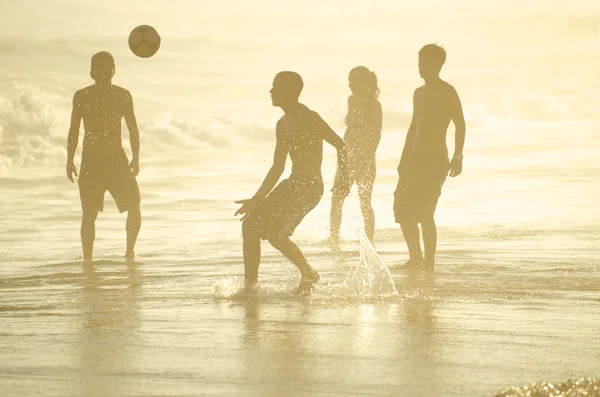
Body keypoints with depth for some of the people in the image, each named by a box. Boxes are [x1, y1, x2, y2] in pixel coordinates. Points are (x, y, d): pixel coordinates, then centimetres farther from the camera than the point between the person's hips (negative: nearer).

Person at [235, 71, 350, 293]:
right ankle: (250, 284, 6)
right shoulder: (283, 125, 15)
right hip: (293, 185, 9)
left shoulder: (308, 118, -13)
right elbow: (278, 167, 21)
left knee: (275, 233, -18)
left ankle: (308, 274, -1)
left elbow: (340, 145, -16)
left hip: (310, 187, -9)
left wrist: (344, 179, -22)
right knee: (250, 224, 4)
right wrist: (257, 200, 19)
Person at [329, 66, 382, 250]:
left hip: (365, 157, -6)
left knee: (364, 202, -1)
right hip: (349, 155, 6)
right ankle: (334, 242, 4)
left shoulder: (373, 104, -9)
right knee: (336, 199, -2)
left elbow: (376, 135, -13)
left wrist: (367, 157, -21)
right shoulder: (352, 100, 11)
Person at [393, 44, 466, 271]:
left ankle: (429, 263, -7)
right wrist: (404, 159, 21)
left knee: (424, 212, -13)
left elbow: (460, 125, -12)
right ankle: (416, 259, 16)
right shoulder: (419, 93, 18)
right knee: (402, 209, 5)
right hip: (416, 158, 8)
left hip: (435, 159, -8)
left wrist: (457, 157, -21)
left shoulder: (447, 92, -6)